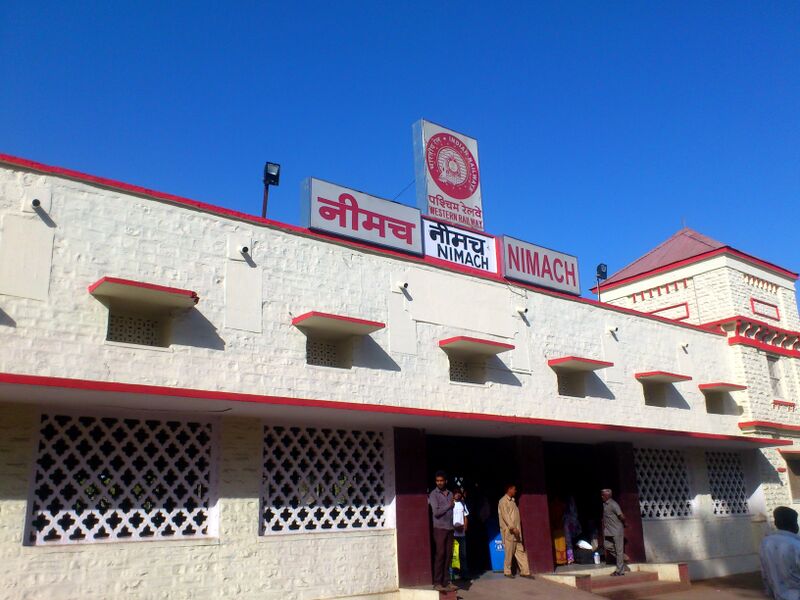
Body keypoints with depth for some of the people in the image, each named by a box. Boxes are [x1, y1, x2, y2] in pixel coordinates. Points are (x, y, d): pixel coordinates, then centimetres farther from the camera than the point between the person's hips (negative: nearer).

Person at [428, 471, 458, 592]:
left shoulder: (450, 494, 12)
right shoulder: (433, 494, -5)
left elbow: (451, 511, 14)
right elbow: (436, 512, -14)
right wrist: (449, 505, -9)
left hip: (450, 528, 5)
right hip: (439, 528, -5)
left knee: (448, 556, 5)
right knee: (439, 555, -6)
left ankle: (446, 581, 11)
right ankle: (437, 583, -1)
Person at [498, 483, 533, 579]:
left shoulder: (512, 501, 18)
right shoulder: (503, 501, -8)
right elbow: (505, 516, -17)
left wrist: (517, 529, 12)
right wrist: (513, 528, -22)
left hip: (516, 530, 8)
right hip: (509, 531, -8)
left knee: (521, 551, 4)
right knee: (509, 552, -2)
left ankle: (524, 571, 4)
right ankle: (507, 572, 9)